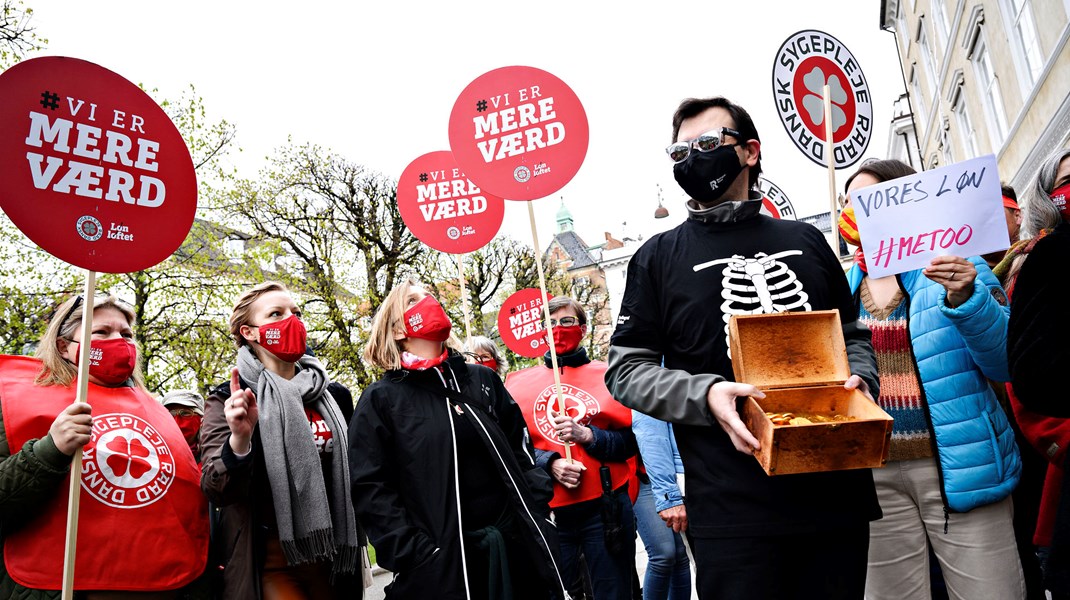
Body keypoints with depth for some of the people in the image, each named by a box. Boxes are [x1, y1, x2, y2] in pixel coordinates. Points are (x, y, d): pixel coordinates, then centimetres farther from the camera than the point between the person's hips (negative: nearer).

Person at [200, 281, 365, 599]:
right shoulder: (228, 399, -6)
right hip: (270, 563, -5)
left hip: (329, 559, 5)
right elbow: (217, 492, -14)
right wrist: (239, 440, -32)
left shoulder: (323, 396, 7)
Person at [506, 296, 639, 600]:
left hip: (606, 507, -1)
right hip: (547, 511, 1)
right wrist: (550, 463, -12)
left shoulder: (608, 376, 3)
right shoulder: (519, 383, 7)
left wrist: (587, 435, -16)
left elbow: (631, 442, -1)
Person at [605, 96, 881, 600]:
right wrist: (706, 395, -17)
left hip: (837, 492, 4)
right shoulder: (659, 257, 4)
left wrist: (859, 379, -1)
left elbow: (852, 333, 21)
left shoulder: (805, 241, 13)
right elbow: (625, 369, 0)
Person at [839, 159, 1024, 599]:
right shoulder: (842, 287, 8)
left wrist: (965, 300, -20)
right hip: (874, 475, 3)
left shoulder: (956, 265, 0)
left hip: (960, 466, -2)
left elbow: (1007, 364, -7)